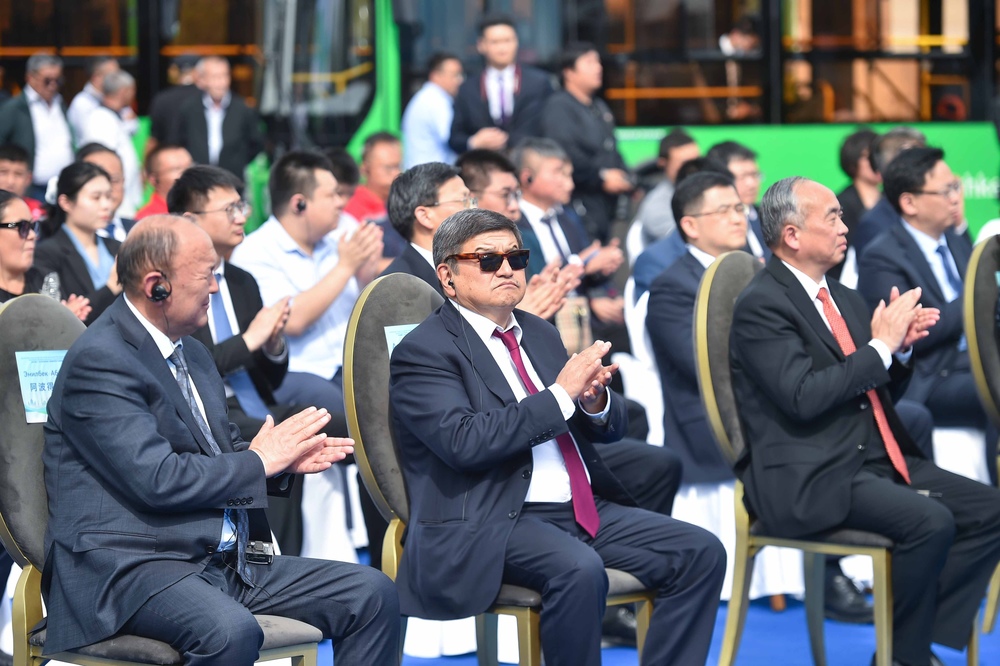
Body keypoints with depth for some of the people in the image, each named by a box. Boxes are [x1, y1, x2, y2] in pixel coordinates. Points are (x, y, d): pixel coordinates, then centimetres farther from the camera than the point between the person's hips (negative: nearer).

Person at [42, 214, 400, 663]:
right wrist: (258, 461, -8)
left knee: (373, 595, -3)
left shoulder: (191, 353, 18)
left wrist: (285, 458, 5)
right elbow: (156, 480, -21)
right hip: (130, 565, -9)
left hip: (225, 558, 9)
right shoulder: (100, 360, -12)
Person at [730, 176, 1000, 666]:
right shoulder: (761, 305, -9)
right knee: (930, 522, -27)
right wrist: (881, 345, -15)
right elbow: (803, 397, -22)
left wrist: (903, 347, 2)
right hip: (810, 479, -9)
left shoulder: (842, 298, 17)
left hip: (877, 460, 9)